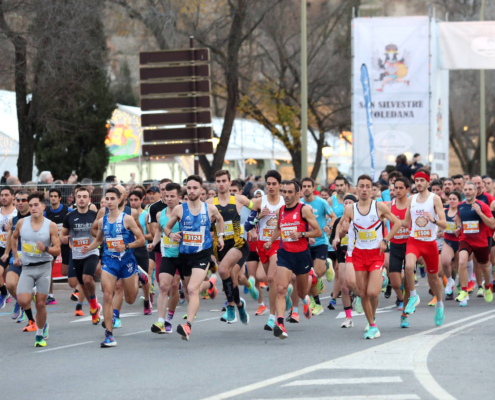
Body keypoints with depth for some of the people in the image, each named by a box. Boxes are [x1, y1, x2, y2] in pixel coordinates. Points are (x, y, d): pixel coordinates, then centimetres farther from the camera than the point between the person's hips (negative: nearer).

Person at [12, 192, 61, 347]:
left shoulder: (51, 226, -6)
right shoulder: (22, 223, 0)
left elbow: (57, 250, -4)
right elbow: (14, 237, 22)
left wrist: (45, 248, -23)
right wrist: (15, 256, 15)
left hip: (44, 267, -1)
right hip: (27, 268, 1)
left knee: (41, 304, 1)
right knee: (23, 300, -16)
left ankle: (40, 335, 18)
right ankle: (31, 320, 16)